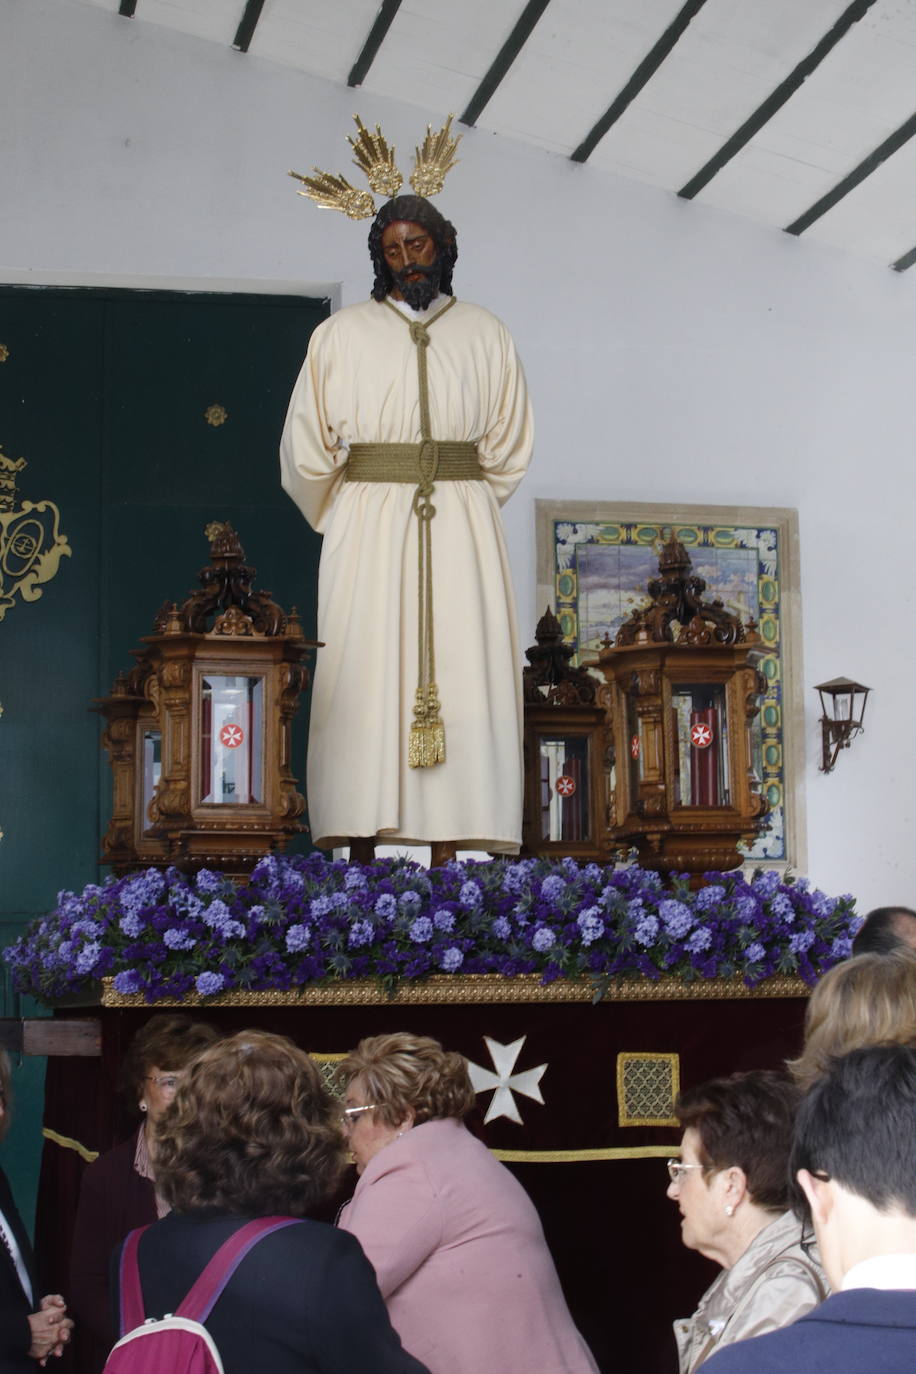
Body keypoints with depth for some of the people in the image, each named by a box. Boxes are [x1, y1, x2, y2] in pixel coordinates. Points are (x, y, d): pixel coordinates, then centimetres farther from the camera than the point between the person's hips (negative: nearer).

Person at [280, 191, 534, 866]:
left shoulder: (487, 336, 11)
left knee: (460, 679, -6)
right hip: (366, 528, -1)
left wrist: (458, 510, 13)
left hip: (462, 533, 1)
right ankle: (361, 865, -7)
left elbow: (509, 452, 14)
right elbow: (306, 450, 9)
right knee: (366, 683, -7)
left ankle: (447, 858, -7)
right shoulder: (341, 335, 7)